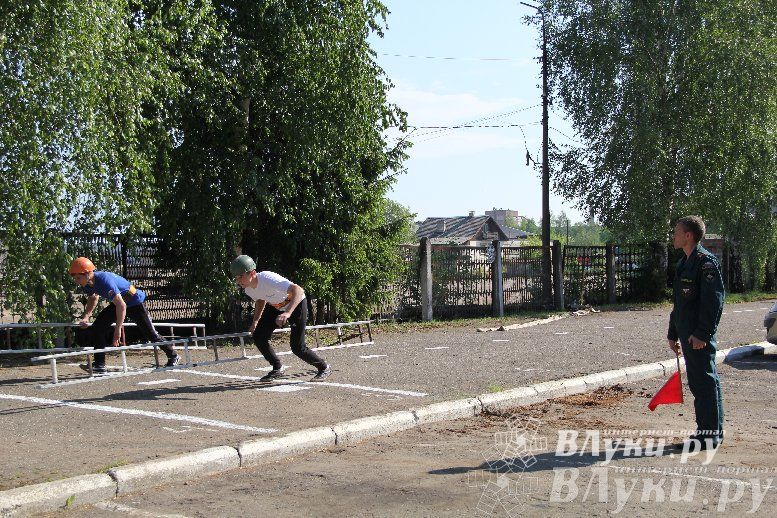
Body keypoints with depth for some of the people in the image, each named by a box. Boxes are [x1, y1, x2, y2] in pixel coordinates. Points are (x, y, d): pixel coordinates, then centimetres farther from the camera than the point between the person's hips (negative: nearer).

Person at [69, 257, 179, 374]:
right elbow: (93, 298, 14)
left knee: (150, 333, 1)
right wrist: (86, 317, -1)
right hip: (118, 303, 8)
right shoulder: (88, 284, -11)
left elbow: (121, 305, -38)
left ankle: (173, 356, 22)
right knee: (97, 327, -7)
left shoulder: (104, 280, -37)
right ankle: (99, 365, -5)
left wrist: (118, 329, -36)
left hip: (135, 302, -8)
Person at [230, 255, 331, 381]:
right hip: (275, 307, 7)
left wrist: (287, 313, -61)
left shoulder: (268, 280, -39)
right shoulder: (248, 288, -15)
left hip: (296, 304, -7)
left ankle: (324, 367, 15)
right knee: (258, 336, -5)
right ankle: (277, 369, 13)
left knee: (297, 347, -9)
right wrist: (255, 322, 8)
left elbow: (298, 290, -49)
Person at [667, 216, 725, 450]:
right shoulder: (684, 263, 18)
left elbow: (714, 299, -18)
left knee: (706, 380, -5)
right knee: (696, 381, 13)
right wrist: (673, 334, 24)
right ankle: (705, 428, 21)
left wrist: (703, 333, -22)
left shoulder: (706, 261, -12)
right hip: (686, 334, 10)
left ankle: (712, 432, 1)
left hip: (700, 336, -9)